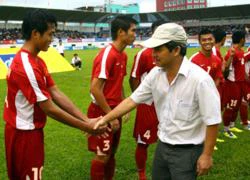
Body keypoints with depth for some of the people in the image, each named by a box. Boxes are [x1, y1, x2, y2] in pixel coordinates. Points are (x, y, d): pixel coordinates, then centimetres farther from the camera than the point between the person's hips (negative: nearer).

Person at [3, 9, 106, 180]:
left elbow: (56, 93, 0)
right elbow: (50, 109, -24)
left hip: (29, 130, 9)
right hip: (25, 134, -9)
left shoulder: (38, 61, 6)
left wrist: (86, 119, -9)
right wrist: (86, 127, -17)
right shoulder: (26, 67, -26)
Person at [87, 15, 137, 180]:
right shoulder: (107, 55, -20)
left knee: (112, 152, 18)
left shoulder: (123, 55, 7)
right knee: (103, 155, 3)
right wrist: (110, 115, -19)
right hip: (103, 112, -8)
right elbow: (95, 89, -23)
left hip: (115, 110, 8)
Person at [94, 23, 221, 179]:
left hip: (187, 151, -6)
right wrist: (105, 119, 1)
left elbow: (212, 121, -18)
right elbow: (133, 100, 3)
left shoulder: (199, 79, -23)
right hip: (162, 146, 6)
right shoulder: (156, 74, -4)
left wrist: (207, 155, -13)